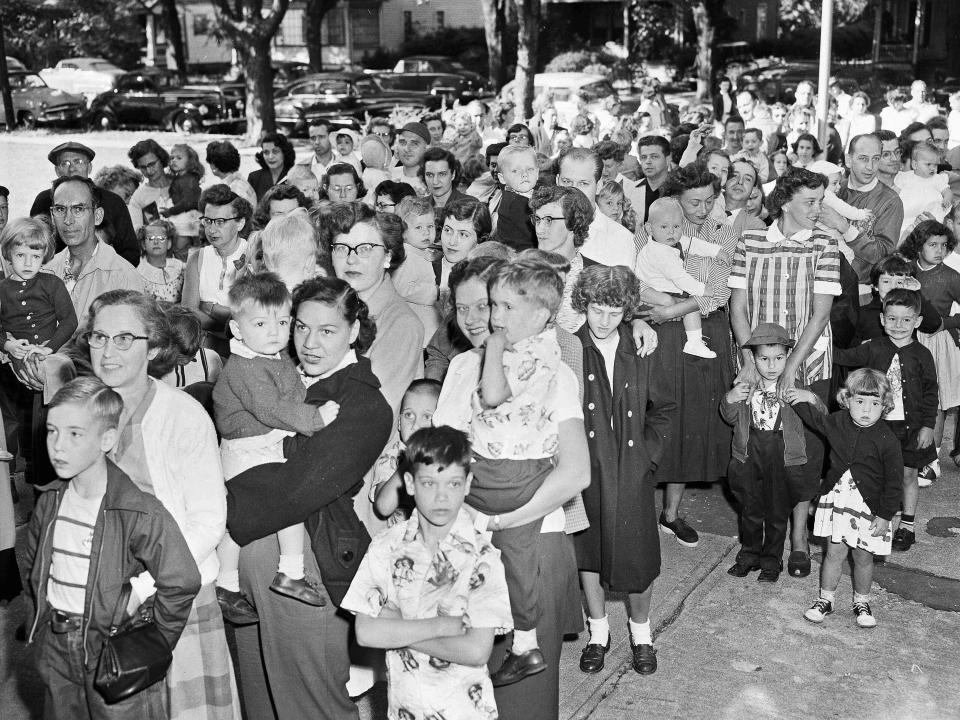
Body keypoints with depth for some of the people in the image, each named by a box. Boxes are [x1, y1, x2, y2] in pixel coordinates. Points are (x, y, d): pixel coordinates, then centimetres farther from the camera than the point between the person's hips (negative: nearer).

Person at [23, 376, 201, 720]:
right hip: (56, 652, 6)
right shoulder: (49, 504, 0)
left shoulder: (140, 513, -22)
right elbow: (33, 564, 18)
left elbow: (181, 583, -21)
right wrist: (46, 619, 12)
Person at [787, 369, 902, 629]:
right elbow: (815, 419, 20)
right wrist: (802, 400, 7)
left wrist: (885, 516, -9)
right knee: (835, 552, 9)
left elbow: (894, 481, -10)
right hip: (837, 498, 2)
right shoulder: (837, 423, -5)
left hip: (869, 505, -2)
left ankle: (861, 602, 32)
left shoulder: (886, 440, -17)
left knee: (863, 557, 11)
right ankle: (825, 599, 24)